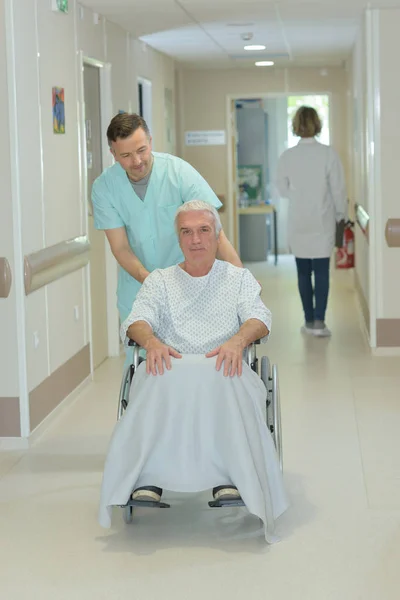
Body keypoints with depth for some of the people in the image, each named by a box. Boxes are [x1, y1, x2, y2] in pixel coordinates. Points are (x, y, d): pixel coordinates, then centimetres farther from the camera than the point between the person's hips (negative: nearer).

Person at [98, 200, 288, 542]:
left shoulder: (239, 277, 23)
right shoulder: (160, 281, 25)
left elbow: (259, 318, 4)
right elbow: (137, 320, 6)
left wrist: (238, 340, -21)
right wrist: (152, 341, -20)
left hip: (221, 369, -1)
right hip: (171, 368, 1)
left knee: (224, 380, -39)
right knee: (158, 379, -37)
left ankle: (230, 478, -44)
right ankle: (148, 478, -43)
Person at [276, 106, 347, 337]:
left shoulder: (288, 156, -6)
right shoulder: (328, 154, -11)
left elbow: (282, 189, 4)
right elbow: (338, 189, -8)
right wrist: (340, 214, 6)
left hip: (299, 223, 2)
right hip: (323, 222, -2)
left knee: (304, 272, 11)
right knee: (322, 271, 2)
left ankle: (309, 320, 15)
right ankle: (319, 321, -6)